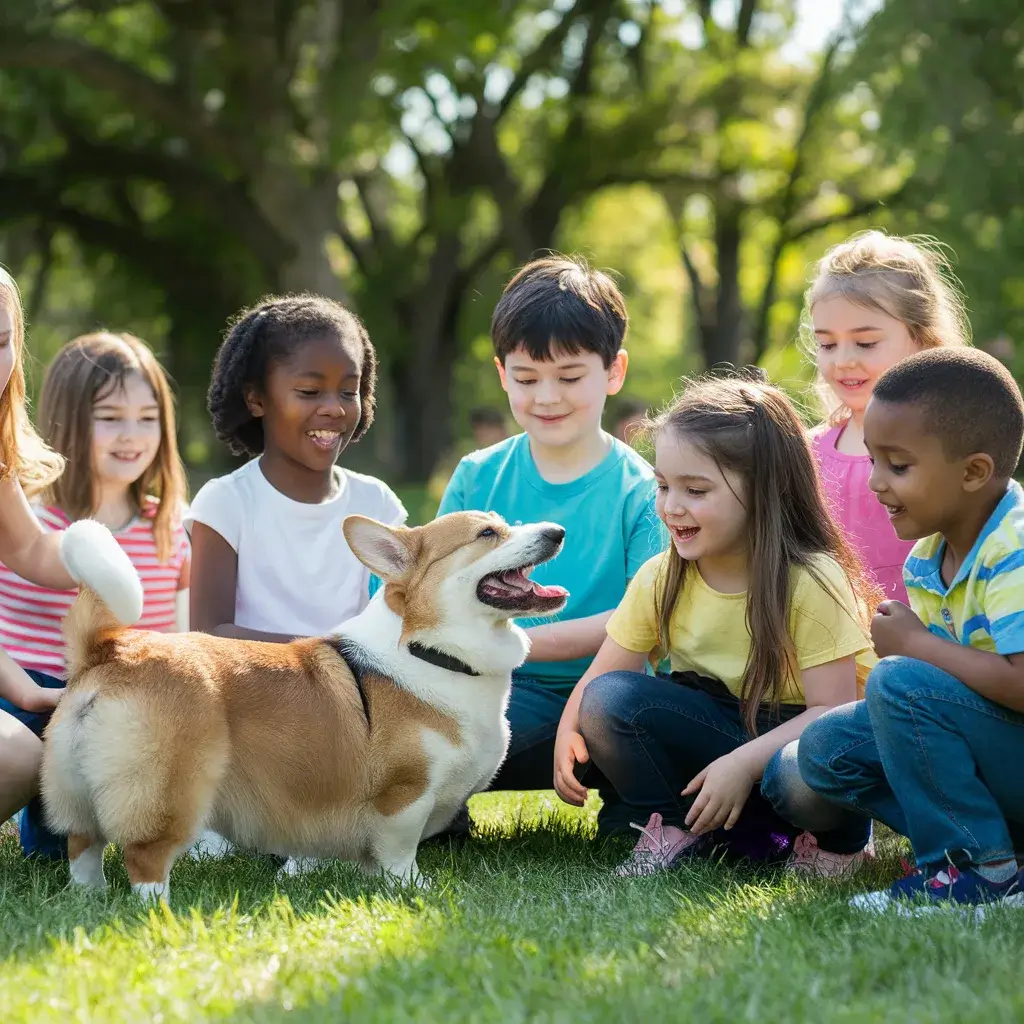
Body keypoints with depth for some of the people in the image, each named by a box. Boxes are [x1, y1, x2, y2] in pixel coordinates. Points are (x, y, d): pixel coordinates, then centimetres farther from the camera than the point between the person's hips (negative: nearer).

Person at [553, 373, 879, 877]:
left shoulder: (811, 581, -16)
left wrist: (743, 763, -31)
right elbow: (600, 678, 1)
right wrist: (568, 732, -21)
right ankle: (674, 830, -6)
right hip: (715, 730, 5)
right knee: (609, 699, -20)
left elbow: (832, 709, -20)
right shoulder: (660, 579, -1)